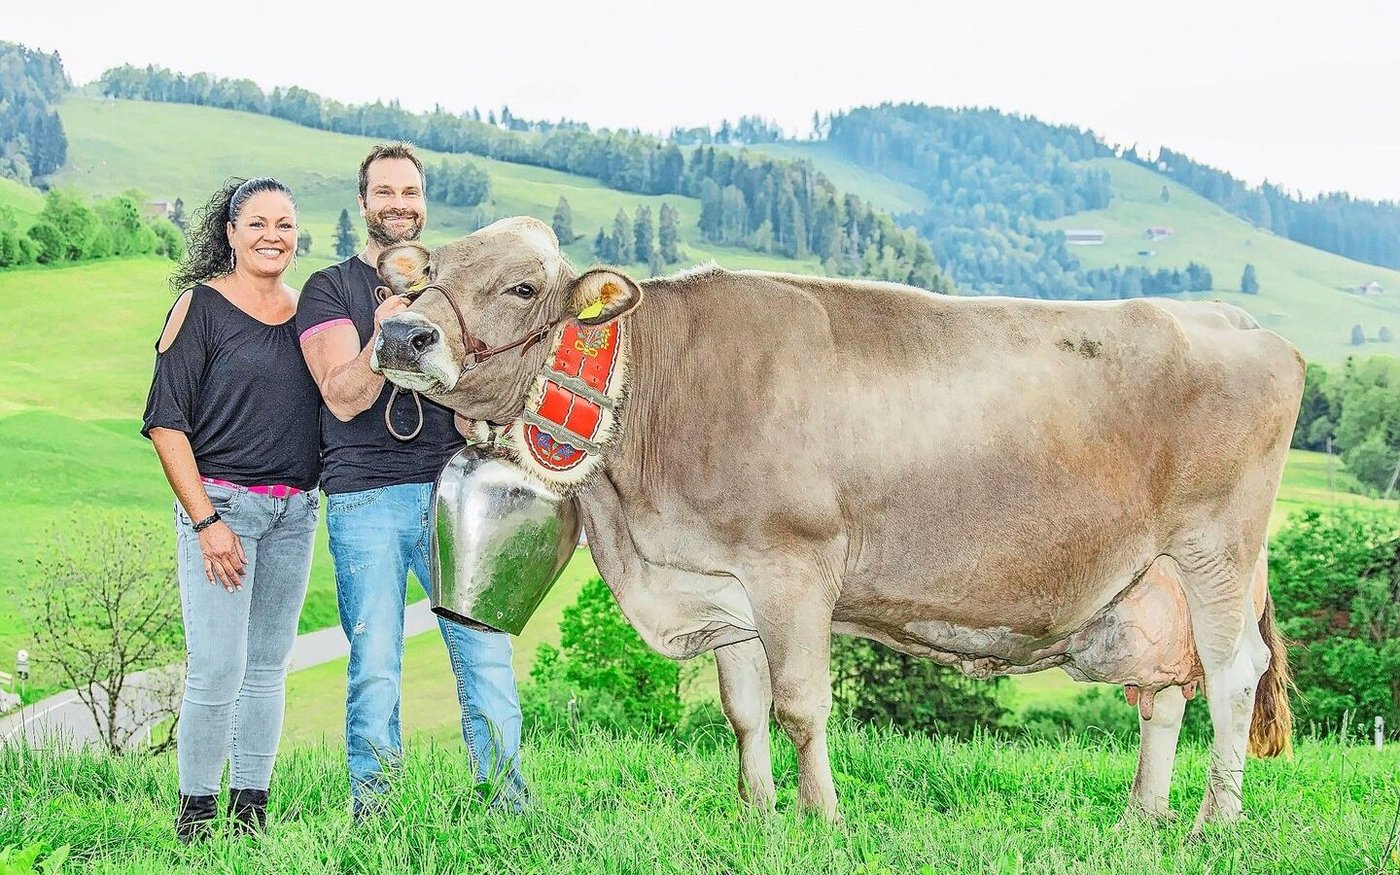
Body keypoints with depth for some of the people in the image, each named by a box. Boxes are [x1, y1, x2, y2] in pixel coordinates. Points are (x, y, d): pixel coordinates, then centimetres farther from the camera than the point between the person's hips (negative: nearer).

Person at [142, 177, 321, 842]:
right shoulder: (202, 306, -4)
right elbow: (166, 421, -8)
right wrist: (205, 520, -13)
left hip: (294, 512, 5)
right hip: (221, 503, -5)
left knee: (268, 668, 8)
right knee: (218, 670, -9)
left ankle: (251, 810, 15)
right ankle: (195, 813, 4)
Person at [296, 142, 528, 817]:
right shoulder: (329, 290, 5)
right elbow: (343, 398, -8)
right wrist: (381, 338, -26)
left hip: (449, 489, 3)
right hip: (364, 499, -3)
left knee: (486, 653, -2)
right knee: (373, 666, -2)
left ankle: (508, 804, 5)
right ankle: (370, 814, 8)